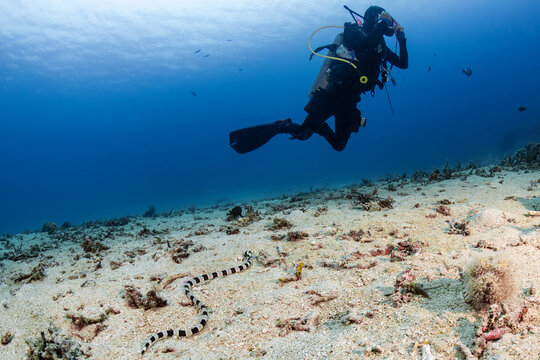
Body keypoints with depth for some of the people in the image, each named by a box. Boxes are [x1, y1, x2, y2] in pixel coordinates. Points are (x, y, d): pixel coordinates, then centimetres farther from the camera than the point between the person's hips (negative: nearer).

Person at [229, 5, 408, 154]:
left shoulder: (380, 45, 18)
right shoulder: (355, 33, -3)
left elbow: (403, 63, 19)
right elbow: (366, 44, -26)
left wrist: (401, 38, 9)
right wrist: (383, 22, -16)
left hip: (348, 100, 7)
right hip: (334, 93, -7)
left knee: (338, 145, 8)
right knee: (303, 132, -16)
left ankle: (318, 126, 31)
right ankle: (280, 126, 11)